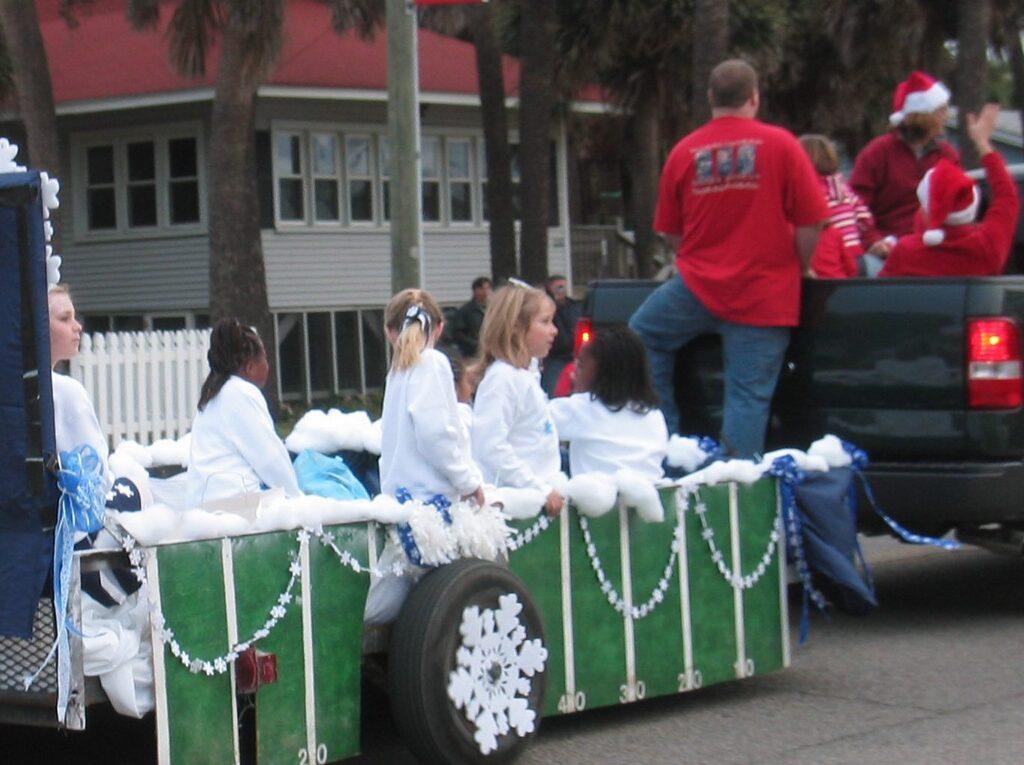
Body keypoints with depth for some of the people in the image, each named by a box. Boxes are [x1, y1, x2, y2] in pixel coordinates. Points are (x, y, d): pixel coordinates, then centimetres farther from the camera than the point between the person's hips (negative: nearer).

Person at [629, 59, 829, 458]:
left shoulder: (684, 151, 4)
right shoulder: (780, 145, -5)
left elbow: (670, 231, 12)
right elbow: (810, 223, -6)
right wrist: (801, 270, 10)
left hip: (697, 288, 2)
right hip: (766, 297, -2)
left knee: (640, 337, 23)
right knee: (749, 394, 1)